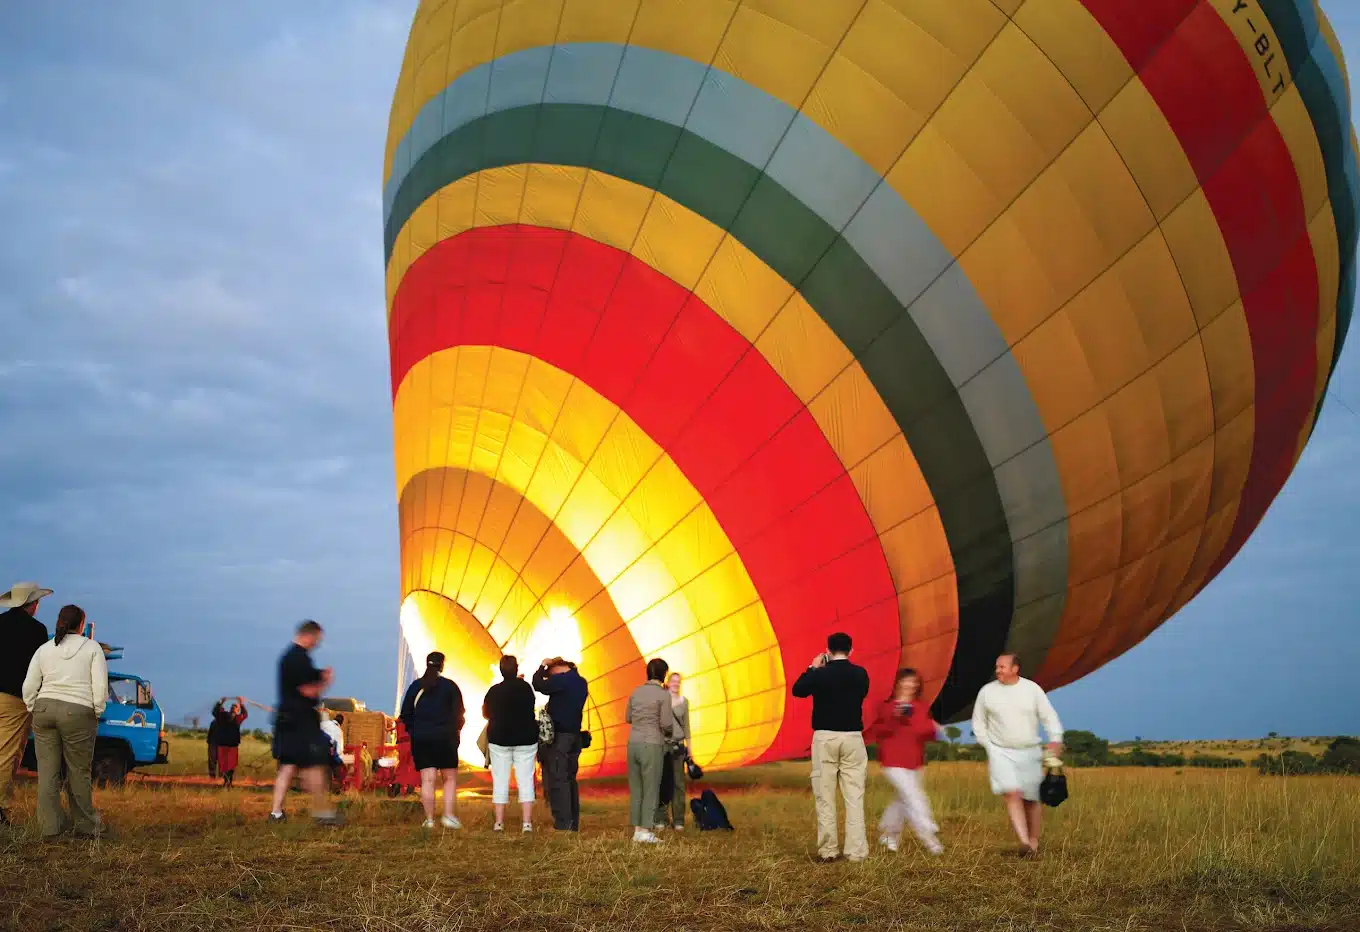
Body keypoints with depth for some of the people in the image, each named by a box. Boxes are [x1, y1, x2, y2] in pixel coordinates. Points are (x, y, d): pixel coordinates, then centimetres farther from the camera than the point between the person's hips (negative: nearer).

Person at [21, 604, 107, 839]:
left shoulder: (44, 650, 10)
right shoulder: (92, 648, 1)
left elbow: (29, 687, 7)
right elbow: (100, 686, -6)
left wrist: (35, 713, 16)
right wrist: (97, 713, 4)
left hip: (44, 709, 3)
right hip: (78, 713, -3)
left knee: (47, 771, 6)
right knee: (79, 772, 6)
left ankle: (49, 826, 6)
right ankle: (85, 826, 15)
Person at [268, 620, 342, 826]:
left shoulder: (287, 656, 15)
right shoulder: (301, 658, -17)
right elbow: (309, 691, -19)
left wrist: (320, 677, 13)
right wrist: (326, 681, -3)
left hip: (286, 718, 10)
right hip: (302, 720, -10)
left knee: (287, 765, 10)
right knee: (315, 765, -4)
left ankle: (276, 811, 9)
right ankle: (322, 811, 0)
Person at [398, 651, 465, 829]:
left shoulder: (415, 686, 6)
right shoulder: (450, 686, -1)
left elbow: (405, 714, 8)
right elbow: (459, 713, -1)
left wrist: (413, 731, 20)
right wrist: (455, 730, 15)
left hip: (420, 739, 2)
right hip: (445, 738, -2)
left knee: (427, 780, 1)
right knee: (450, 778, 7)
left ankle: (429, 819, -2)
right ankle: (448, 815, -5)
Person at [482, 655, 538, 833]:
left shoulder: (494, 691, -5)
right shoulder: (525, 687, -5)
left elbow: (485, 713, 7)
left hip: (499, 739, 0)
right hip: (526, 738, 0)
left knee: (500, 781, 6)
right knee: (525, 780, 2)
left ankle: (499, 822, 4)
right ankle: (527, 822, -3)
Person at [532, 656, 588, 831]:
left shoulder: (562, 680, -14)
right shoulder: (581, 682, 11)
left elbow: (539, 685, -13)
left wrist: (543, 665, 2)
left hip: (558, 737, -8)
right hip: (575, 736, 8)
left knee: (557, 781, -5)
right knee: (570, 780, 13)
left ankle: (562, 825, -7)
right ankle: (573, 824, 14)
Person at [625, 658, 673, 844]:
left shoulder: (636, 692, 9)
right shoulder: (664, 694, -8)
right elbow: (666, 724, -12)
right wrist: (669, 732, 10)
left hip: (633, 743, 6)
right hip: (652, 745, -6)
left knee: (636, 789, 10)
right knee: (651, 790, 0)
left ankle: (637, 830, 11)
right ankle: (646, 832, -3)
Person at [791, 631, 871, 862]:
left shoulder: (820, 674, -6)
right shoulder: (860, 674, 0)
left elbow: (797, 690, 10)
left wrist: (812, 668, 19)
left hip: (825, 738, -1)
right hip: (852, 738, 2)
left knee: (825, 797, 4)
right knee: (854, 797, 2)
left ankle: (827, 851, 4)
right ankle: (856, 851, -1)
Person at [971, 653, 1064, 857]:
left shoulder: (1032, 689, -2)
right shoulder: (986, 692, -1)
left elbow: (1049, 716, -3)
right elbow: (978, 723, 9)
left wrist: (1056, 739, -19)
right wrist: (988, 746, 1)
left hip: (1030, 752, 1)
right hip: (1001, 753, -1)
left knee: (1031, 799, 9)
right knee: (1012, 794, -20)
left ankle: (1033, 840, 26)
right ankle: (1024, 842, -26)